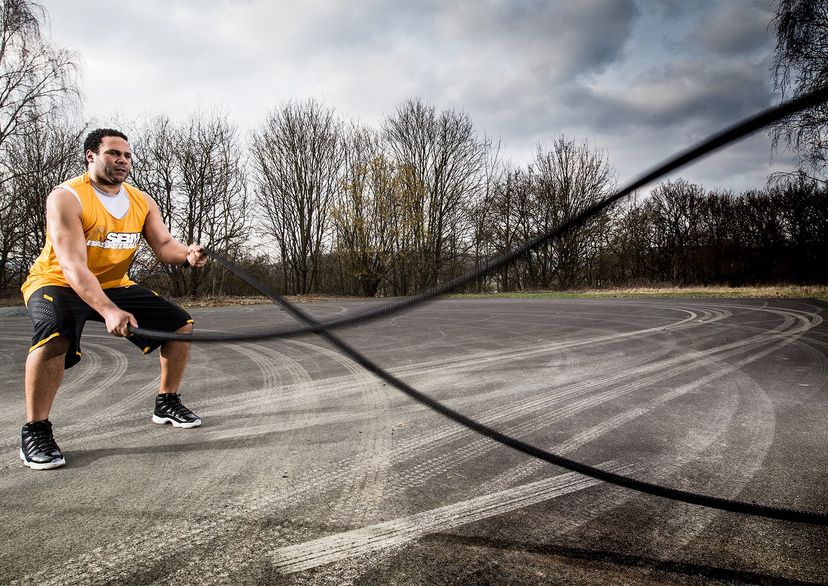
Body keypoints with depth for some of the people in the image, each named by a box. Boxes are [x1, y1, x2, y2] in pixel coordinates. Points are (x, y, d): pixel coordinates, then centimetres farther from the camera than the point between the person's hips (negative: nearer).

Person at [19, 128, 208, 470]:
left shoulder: (142, 202, -1)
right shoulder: (66, 198, -22)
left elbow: (163, 246, -7)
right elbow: (73, 267, -32)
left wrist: (187, 255, -32)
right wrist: (108, 311, -47)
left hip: (115, 285, 6)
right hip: (57, 282, -6)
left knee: (181, 324, -1)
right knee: (55, 335, -38)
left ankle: (167, 403, 16)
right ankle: (35, 431, -19)